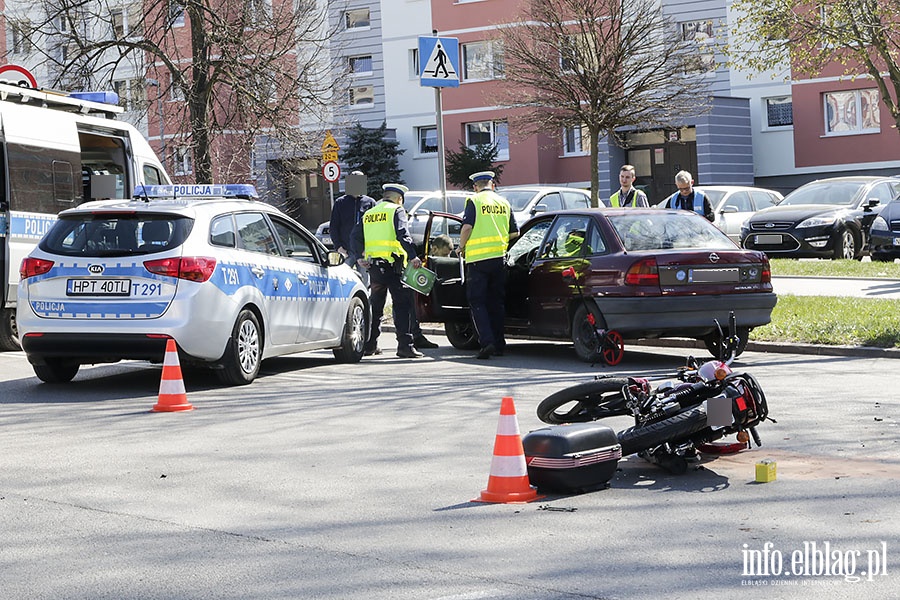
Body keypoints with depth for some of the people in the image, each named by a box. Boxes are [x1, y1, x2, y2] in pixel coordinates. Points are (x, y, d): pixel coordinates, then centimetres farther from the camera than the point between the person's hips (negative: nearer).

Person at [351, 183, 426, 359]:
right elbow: (403, 235, -16)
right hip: (392, 264, -6)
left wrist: (360, 257, 8)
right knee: (402, 304, -6)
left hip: (373, 265, 6)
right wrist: (413, 257, -20)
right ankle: (405, 345, -15)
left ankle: (369, 345, 20)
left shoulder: (368, 214, 19)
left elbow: (355, 237, 13)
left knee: (375, 305, 17)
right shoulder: (396, 211, -1)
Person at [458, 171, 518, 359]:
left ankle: (487, 342, -14)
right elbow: (514, 233, 12)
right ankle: (499, 344, 16)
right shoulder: (504, 203, 12)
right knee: (496, 301, 14)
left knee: (477, 302, 0)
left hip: (478, 258, -5)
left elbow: (467, 226, -14)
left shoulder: (474, 201, -3)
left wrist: (462, 247, 1)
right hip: (499, 258, 5)